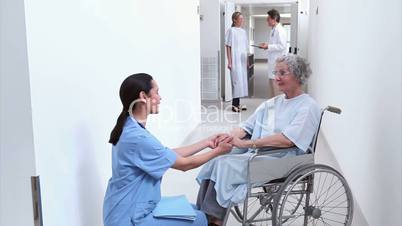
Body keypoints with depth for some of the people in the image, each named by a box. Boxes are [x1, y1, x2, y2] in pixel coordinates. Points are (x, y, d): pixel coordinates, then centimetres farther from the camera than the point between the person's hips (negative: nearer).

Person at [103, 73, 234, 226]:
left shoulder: (130, 128, 2)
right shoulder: (137, 137, -28)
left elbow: (171, 155, 7)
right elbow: (184, 164, -16)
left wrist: (206, 142, 8)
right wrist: (218, 151, -2)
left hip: (129, 208, 9)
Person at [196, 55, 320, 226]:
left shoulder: (308, 107, -4)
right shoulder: (271, 103, 20)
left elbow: (287, 140, -20)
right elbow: (246, 127, 15)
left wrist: (246, 143, -23)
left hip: (280, 160, -7)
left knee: (225, 165, -24)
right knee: (213, 161, -17)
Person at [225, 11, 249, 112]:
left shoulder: (243, 31, 13)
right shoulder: (231, 30, -7)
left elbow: (246, 48, 16)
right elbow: (228, 47, -10)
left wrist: (247, 61, 13)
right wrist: (229, 61, -15)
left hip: (242, 60, 7)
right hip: (235, 60, -7)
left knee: (242, 80, 8)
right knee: (237, 80, -7)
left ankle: (237, 103, 16)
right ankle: (234, 104, 0)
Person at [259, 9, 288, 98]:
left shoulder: (280, 30, -13)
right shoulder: (273, 30, 17)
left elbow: (282, 46, -20)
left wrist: (268, 47, -20)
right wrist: (266, 45, 10)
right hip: (273, 60, 10)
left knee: (275, 82, -9)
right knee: (272, 81, 13)